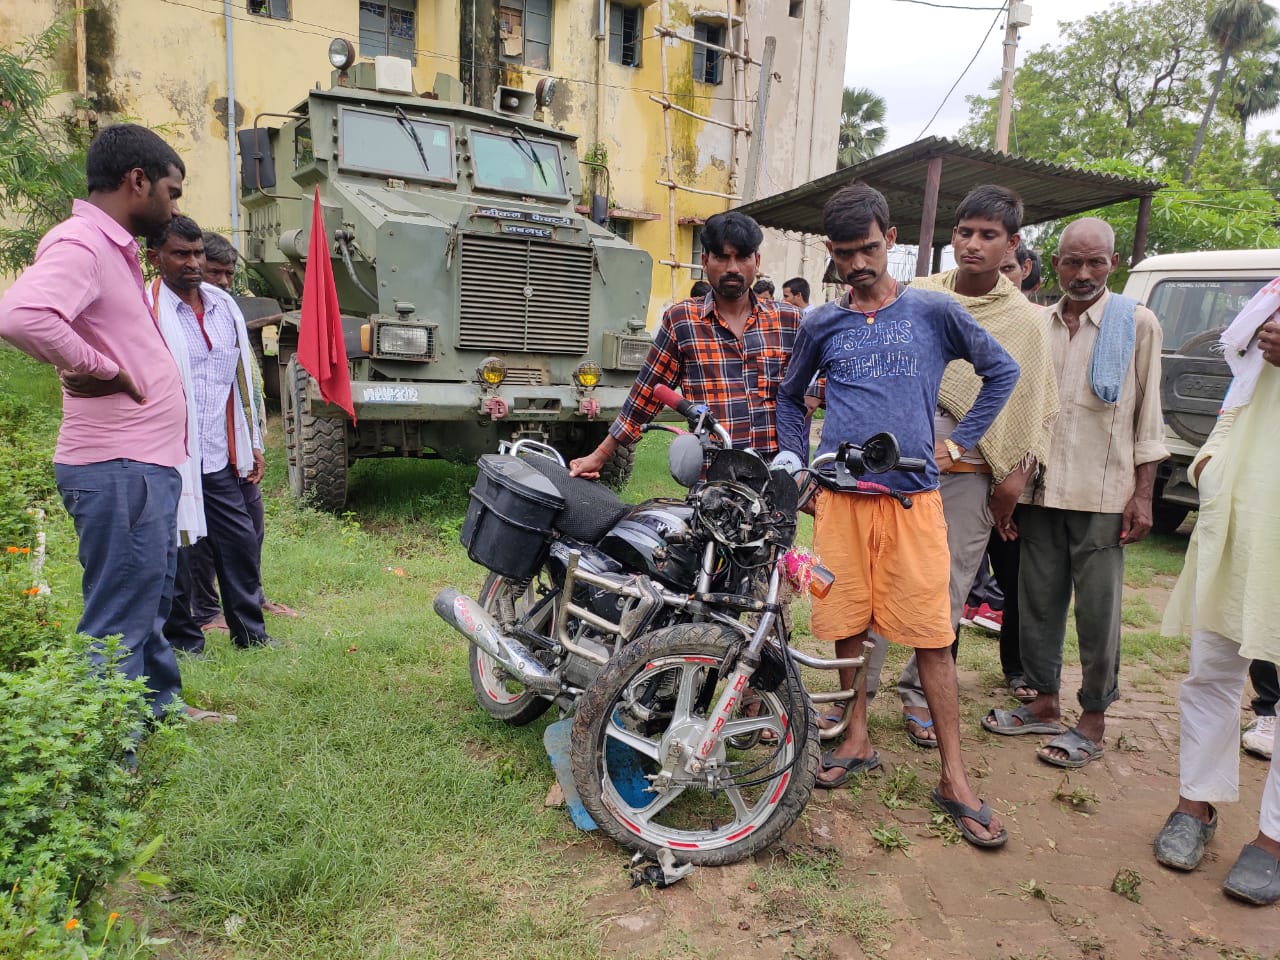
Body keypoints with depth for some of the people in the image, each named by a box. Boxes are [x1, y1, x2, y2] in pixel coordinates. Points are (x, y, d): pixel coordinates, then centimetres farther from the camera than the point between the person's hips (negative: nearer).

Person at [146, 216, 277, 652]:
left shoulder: (225, 306, 10)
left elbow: (243, 377, 17)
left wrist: (253, 444, 17)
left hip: (220, 458, 6)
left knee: (241, 543, 11)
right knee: (175, 555, 5)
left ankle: (250, 632, 27)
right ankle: (184, 643, 22)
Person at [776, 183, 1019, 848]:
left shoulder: (932, 312, 3)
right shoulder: (821, 325, 8)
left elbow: (1002, 371, 13)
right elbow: (789, 397, 22)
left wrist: (958, 443, 5)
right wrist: (799, 467, 11)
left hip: (913, 496, -2)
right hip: (840, 496, 2)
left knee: (931, 636, -2)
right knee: (848, 624, 8)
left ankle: (954, 779, 8)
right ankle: (857, 743, 26)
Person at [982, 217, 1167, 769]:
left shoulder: (1137, 323, 1)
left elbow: (1147, 417, 1)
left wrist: (1142, 495, -5)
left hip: (1103, 495, -3)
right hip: (1040, 490, 4)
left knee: (1098, 610, 2)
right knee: (1038, 600, 10)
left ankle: (1093, 720, 15)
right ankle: (1045, 702, 25)